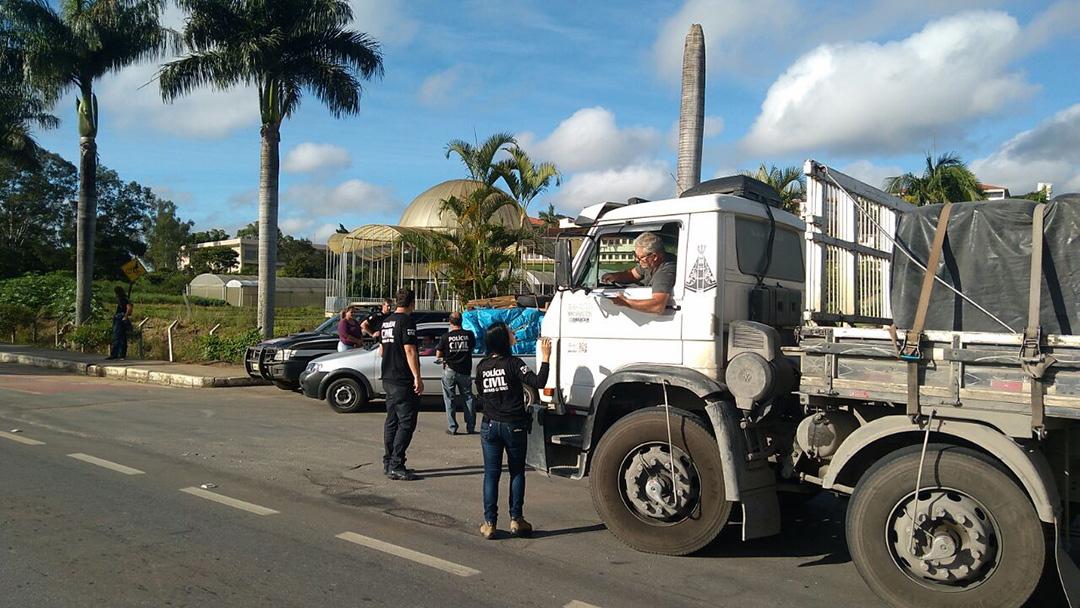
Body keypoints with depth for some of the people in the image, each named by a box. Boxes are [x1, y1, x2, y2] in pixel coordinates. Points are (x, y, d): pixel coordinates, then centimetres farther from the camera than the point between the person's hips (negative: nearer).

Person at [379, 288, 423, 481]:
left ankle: (388, 462, 20)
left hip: (388, 379, 9)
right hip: (403, 381, -9)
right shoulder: (407, 321, -13)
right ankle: (396, 467, -7)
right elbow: (410, 351, -19)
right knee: (406, 423, -5)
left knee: (392, 421, 15)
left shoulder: (386, 322, 13)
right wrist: (417, 377, -19)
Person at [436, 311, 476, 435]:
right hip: (465, 371, 2)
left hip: (450, 370, -2)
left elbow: (438, 354, -2)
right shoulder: (469, 335, -5)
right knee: (468, 398, 13)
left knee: (449, 399, 8)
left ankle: (452, 428, 5)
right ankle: (470, 427, 14)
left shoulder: (446, 337, -10)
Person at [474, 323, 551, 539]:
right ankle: (516, 520, 14)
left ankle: (489, 523, 8)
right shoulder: (513, 363, -13)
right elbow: (538, 382, -21)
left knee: (491, 474, 8)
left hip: (489, 426, 3)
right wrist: (545, 358, -14)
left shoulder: (481, 367, 2)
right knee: (517, 472, 12)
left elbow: (481, 395, 11)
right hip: (514, 426, -3)